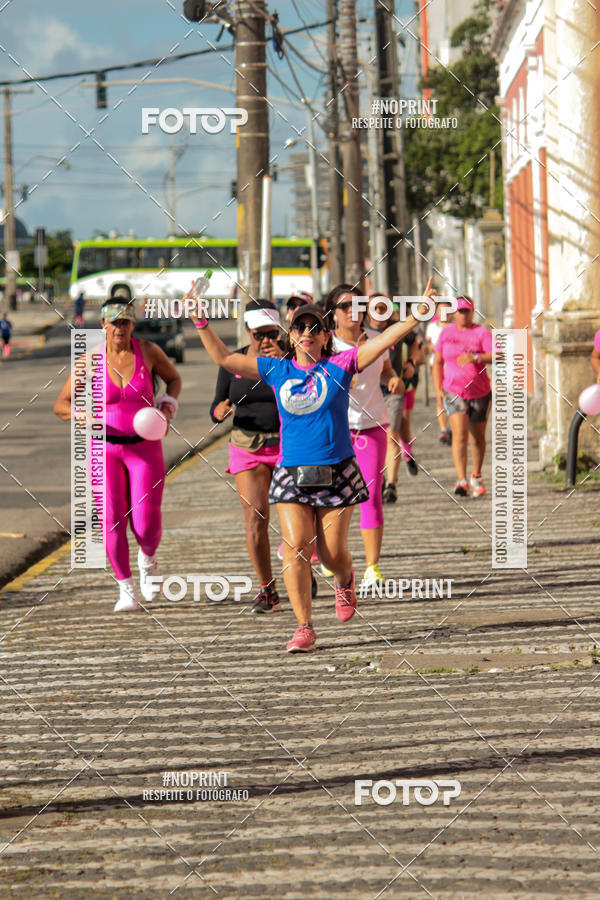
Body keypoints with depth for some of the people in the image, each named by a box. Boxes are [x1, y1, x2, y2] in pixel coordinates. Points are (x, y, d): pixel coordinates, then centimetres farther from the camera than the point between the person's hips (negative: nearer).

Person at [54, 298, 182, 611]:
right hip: (106, 448, 0)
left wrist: (167, 408, -5)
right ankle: (127, 590, 12)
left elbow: (173, 378, 14)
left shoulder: (148, 351, -5)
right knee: (112, 522, -7)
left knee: (146, 525, -9)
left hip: (145, 448, 0)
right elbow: (60, 405, -2)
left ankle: (147, 558, 28)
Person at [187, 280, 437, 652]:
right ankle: (304, 627, -5)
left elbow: (385, 340, -6)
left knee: (332, 552, 1)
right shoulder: (277, 370, 7)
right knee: (296, 549, -10)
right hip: (292, 472, 1)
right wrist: (202, 325, 4)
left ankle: (345, 580, 39)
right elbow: (225, 358, 11)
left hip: (336, 473, -1)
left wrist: (418, 315, -15)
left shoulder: (340, 365, 1)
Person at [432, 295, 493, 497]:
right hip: (453, 392, 0)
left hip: (480, 392, 0)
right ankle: (462, 480, -24)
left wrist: (475, 357, -30)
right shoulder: (446, 333, 7)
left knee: (478, 437, 10)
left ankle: (476, 476, 31)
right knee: (459, 435, -17)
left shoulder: (482, 332, -1)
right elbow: (438, 362, 13)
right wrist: (438, 389, 3)